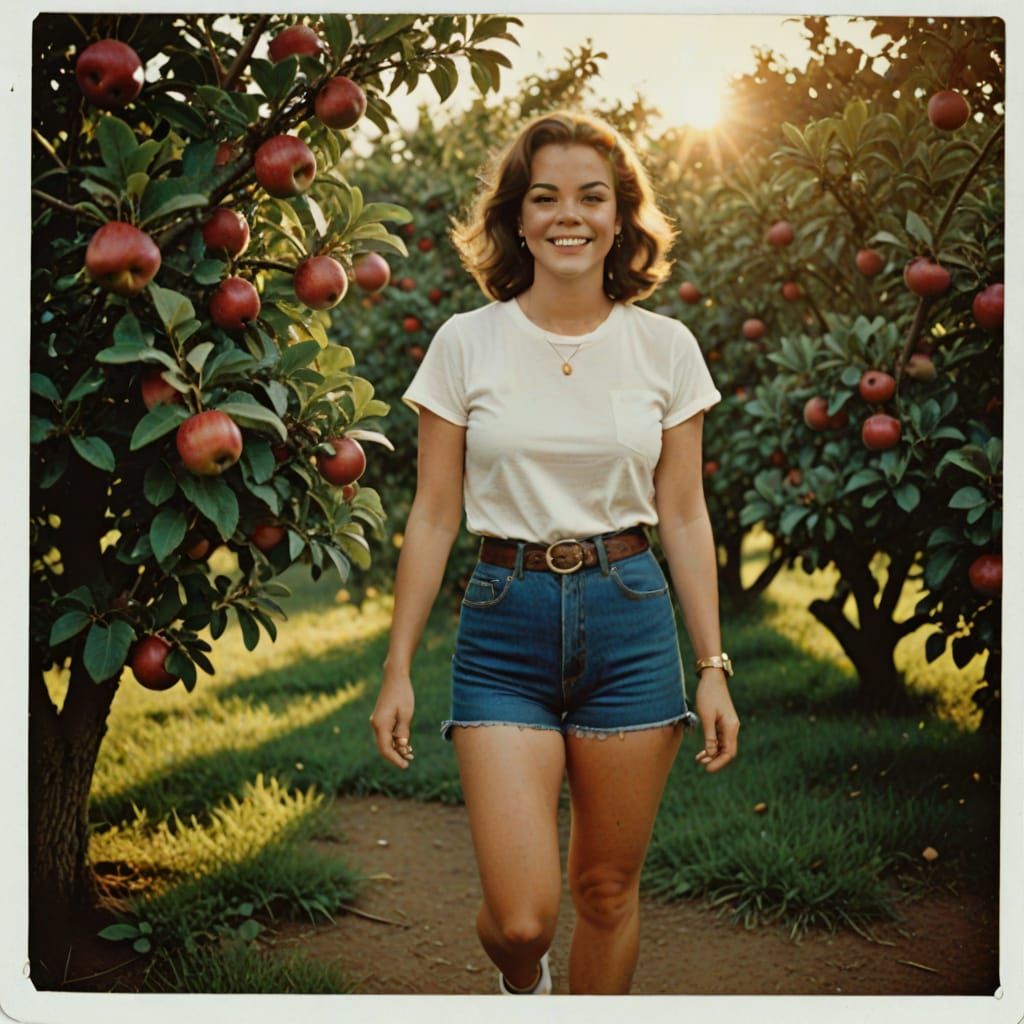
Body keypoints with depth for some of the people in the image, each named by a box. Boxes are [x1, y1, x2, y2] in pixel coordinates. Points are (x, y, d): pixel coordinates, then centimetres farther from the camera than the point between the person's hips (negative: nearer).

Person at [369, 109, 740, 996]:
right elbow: (433, 516, 3)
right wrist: (397, 670, 2)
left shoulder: (665, 347, 3)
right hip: (505, 629, -1)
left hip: (630, 623, 1)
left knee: (607, 893, 9)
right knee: (520, 916, -6)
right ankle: (521, 984, 30)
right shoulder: (466, 342, 0)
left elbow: (683, 516, 6)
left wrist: (713, 669, 3)